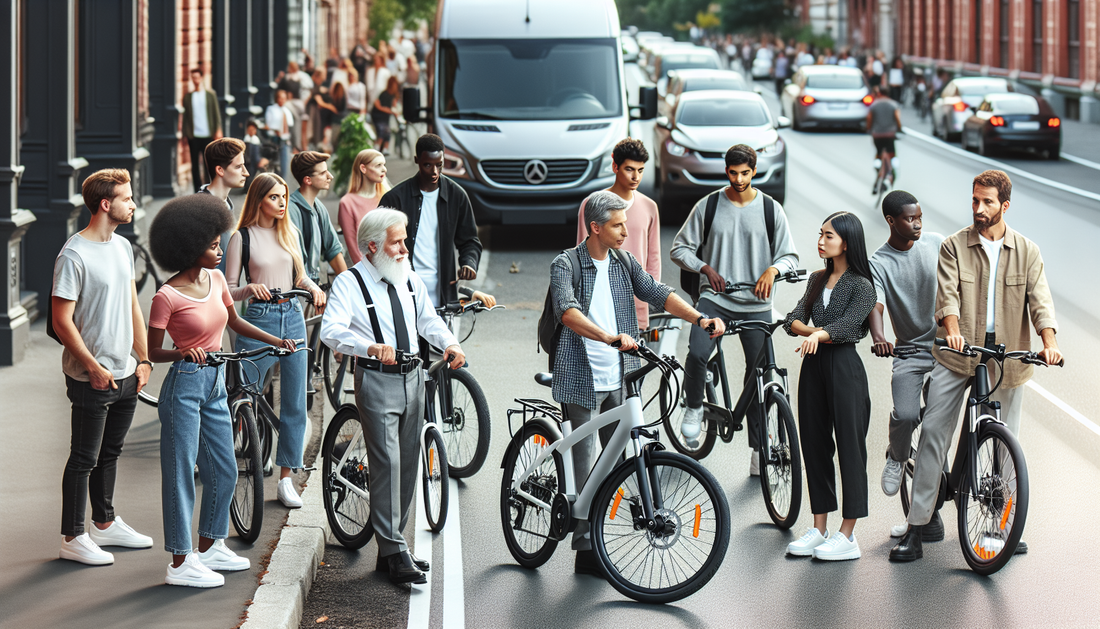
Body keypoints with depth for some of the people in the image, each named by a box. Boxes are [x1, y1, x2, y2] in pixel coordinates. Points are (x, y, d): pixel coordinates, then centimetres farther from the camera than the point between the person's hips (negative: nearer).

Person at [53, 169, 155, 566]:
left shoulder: (122, 247, 10)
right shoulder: (74, 256, -16)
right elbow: (62, 321, -16)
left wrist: (144, 359, 12)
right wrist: (93, 368, -17)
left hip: (125, 373, 8)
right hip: (91, 379, -8)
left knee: (110, 452, 18)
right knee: (84, 458, -1)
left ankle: (105, 524, 31)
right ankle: (73, 537, 7)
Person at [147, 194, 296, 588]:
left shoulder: (215, 279, 5)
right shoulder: (167, 297, -16)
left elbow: (234, 321, 21)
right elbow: (153, 352, -11)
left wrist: (276, 341, 16)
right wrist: (184, 353, -28)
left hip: (215, 385, 8)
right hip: (184, 385, -8)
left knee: (224, 471, 14)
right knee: (181, 473, -2)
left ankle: (209, 548, 29)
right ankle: (180, 563, 3)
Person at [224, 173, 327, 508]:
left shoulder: (289, 233, 12)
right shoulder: (242, 237, -3)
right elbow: (229, 290, -3)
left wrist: (313, 287, -1)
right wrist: (250, 288, -23)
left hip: (293, 317, 5)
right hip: (259, 319, -4)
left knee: (294, 402, 3)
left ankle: (286, 478, 9)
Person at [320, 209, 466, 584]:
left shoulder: (410, 281, 12)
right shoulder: (349, 283, -9)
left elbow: (428, 320, 19)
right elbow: (331, 331, -22)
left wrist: (449, 343, -3)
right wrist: (371, 347, -40)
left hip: (412, 377, 7)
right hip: (377, 380, -7)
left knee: (409, 464, 10)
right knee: (387, 463, -12)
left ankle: (392, 548, 21)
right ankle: (394, 554, -11)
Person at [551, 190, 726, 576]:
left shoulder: (624, 263, 10)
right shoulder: (566, 265, -10)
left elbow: (657, 293, 1)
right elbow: (568, 311, -26)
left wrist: (699, 318, -15)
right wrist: (609, 337, -42)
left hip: (619, 379, 6)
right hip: (581, 380, -6)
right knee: (586, 466, -4)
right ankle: (586, 548, 1)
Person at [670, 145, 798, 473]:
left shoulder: (770, 209, 4)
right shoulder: (708, 206, 3)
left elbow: (790, 255, 5)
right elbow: (679, 248, 6)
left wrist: (773, 269, -17)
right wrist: (706, 268, -13)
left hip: (756, 304, 1)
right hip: (714, 298, -1)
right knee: (697, 353, -27)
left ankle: (759, 451, 10)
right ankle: (693, 407, 2)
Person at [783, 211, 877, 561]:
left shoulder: (861, 286, -5)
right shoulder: (818, 280, 14)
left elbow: (846, 326, -19)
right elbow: (793, 321, 6)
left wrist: (818, 335, -35)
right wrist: (812, 329, -15)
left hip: (844, 366, -7)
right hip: (814, 366, 7)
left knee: (849, 445, -3)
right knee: (814, 444, 8)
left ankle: (847, 536, -1)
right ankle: (819, 529, 16)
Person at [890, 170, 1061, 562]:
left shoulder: (1027, 252, 6)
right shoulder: (955, 246, 2)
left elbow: (1040, 299, -4)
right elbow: (947, 292, -11)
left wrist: (1049, 342, -22)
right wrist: (953, 331, -31)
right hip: (957, 354, -1)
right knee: (933, 432, -9)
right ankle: (916, 529, -6)